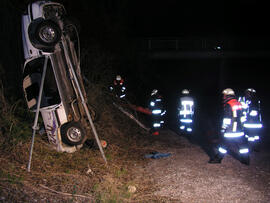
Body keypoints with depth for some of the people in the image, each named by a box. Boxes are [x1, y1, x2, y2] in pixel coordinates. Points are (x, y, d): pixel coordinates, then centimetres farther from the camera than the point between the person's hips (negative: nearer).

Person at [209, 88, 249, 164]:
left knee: (223, 144, 3)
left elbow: (226, 119, -15)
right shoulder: (239, 104, 9)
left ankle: (218, 158, 10)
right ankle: (246, 160, 18)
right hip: (239, 130, 6)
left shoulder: (228, 105, -13)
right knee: (242, 145, 13)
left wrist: (223, 128, -9)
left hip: (229, 130, -6)